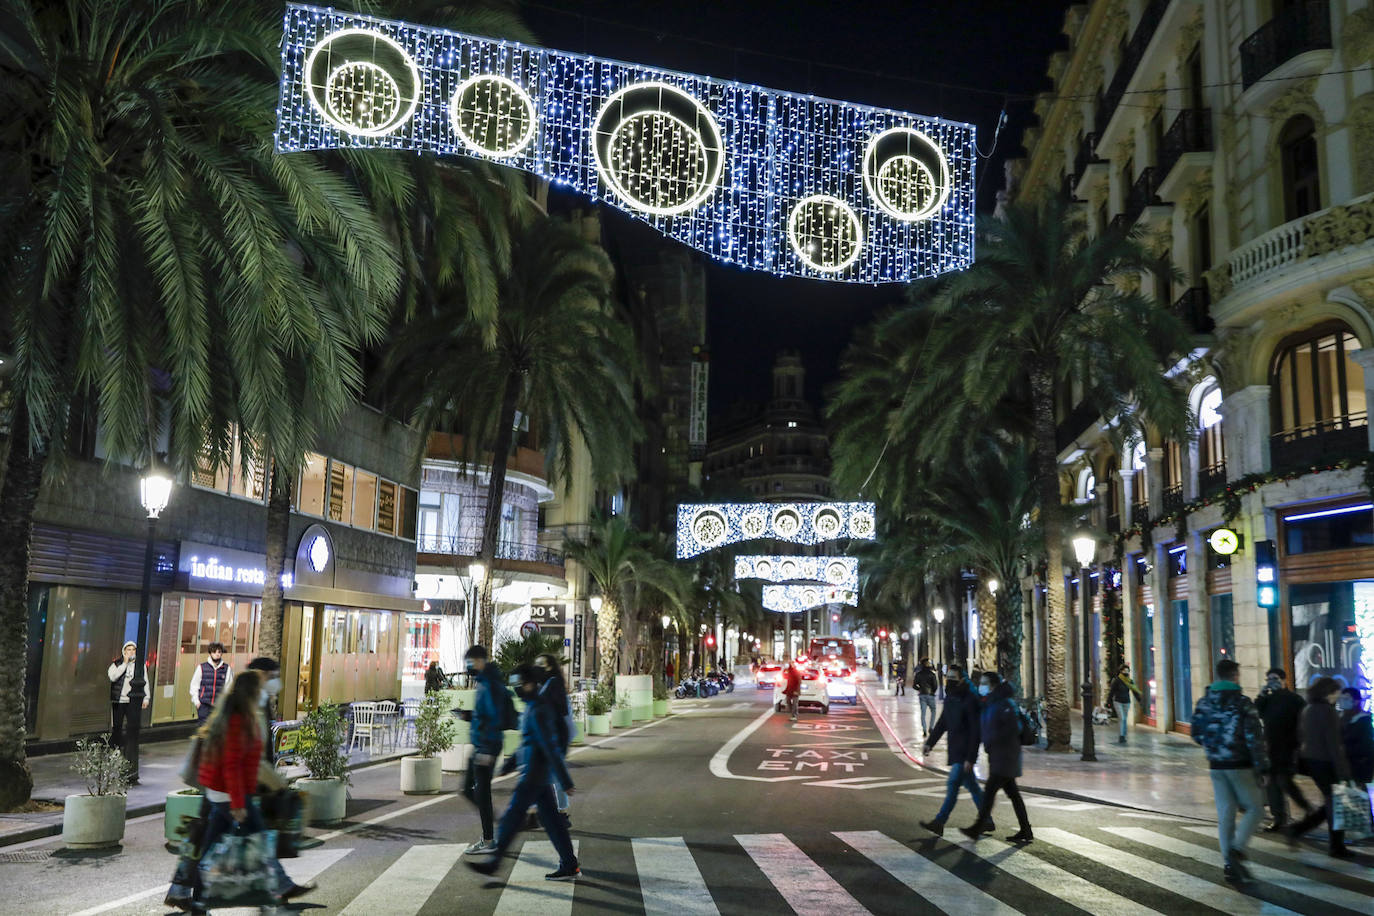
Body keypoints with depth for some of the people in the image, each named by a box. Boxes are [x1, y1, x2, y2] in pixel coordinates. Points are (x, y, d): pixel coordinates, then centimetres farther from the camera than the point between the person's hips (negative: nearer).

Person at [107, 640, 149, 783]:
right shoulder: (116, 664, 6)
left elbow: (145, 681, 14)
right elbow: (112, 676, -12)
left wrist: (146, 698, 7)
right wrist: (125, 663, -12)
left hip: (133, 702, 0)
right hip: (117, 701, 0)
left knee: (133, 730, -8)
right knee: (116, 729, 6)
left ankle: (130, 760, -9)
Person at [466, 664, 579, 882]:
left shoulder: (538, 712, -19)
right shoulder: (533, 707, 13)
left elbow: (550, 748, -21)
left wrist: (565, 782, -21)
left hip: (533, 775, -10)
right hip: (540, 776, 10)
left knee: (512, 817, 1)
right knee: (550, 819, 9)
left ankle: (493, 860, 11)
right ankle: (569, 867, 11)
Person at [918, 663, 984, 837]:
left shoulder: (970, 701, -16)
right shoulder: (950, 698, 11)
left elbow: (975, 732, -18)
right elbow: (942, 723, 21)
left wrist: (970, 758, -20)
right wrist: (930, 742, 15)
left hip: (964, 752, -9)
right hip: (955, 750, 9)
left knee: (953, 784, -10)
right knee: (971, 785, 14)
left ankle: (939, 822, -10)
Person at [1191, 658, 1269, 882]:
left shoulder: (1204, 702, 6)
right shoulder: (1242, 702, -11)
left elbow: (1197, 734, 10)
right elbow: (1254, 737, -13)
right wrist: (1261, 767, -9)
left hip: (1216, 766, 5)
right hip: (1240, 766, -5)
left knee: (1225, 814, 10)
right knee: (1255, 808, 7)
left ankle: (1229, 863, 9)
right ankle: (1236, 849, -9)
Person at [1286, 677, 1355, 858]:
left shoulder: (1308, 709, 10)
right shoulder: (1327, 710, -16)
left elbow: (1303, 737, 15)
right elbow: (1333, 743, -19)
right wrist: (1342, 771, -18)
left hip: (1310, 760, 8)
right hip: (1324, 762, -8)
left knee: (1330, 802, 17)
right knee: (1335, 804, 4)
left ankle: (1296, 829, 12)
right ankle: (1336, 847, 12)